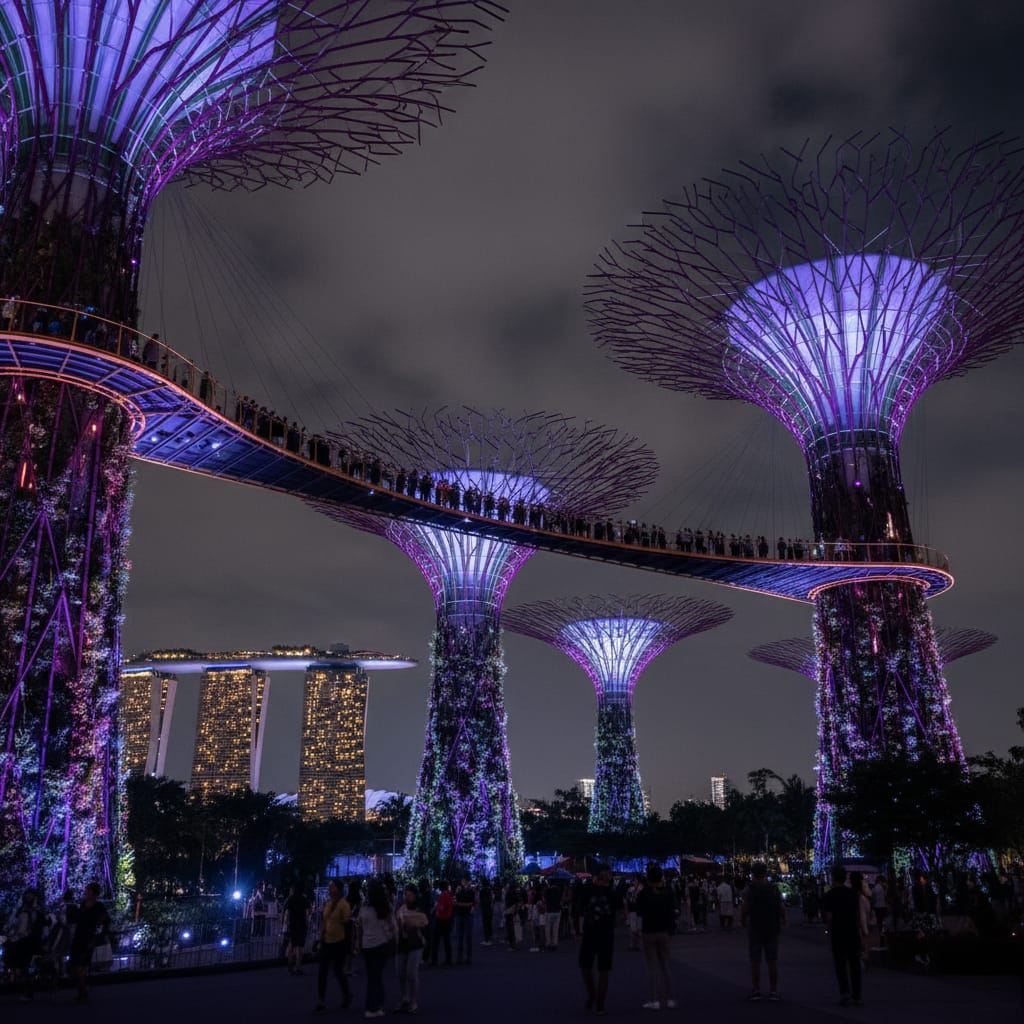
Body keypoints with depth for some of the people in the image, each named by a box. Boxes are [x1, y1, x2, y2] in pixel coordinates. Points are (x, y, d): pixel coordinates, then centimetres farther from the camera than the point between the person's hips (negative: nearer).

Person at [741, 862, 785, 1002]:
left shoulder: (749, 889, -8)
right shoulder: (774, 888, 0)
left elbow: (745, 908, -14)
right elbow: (782, 908, -2)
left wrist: (742, 921, 3)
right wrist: (783, 920, 16)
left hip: (754, 928, -2)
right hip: (772, 929, 2)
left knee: (755, 960, 5)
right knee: (772, 961, 9)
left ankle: (755, 990, 6)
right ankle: (773, 991, 10)